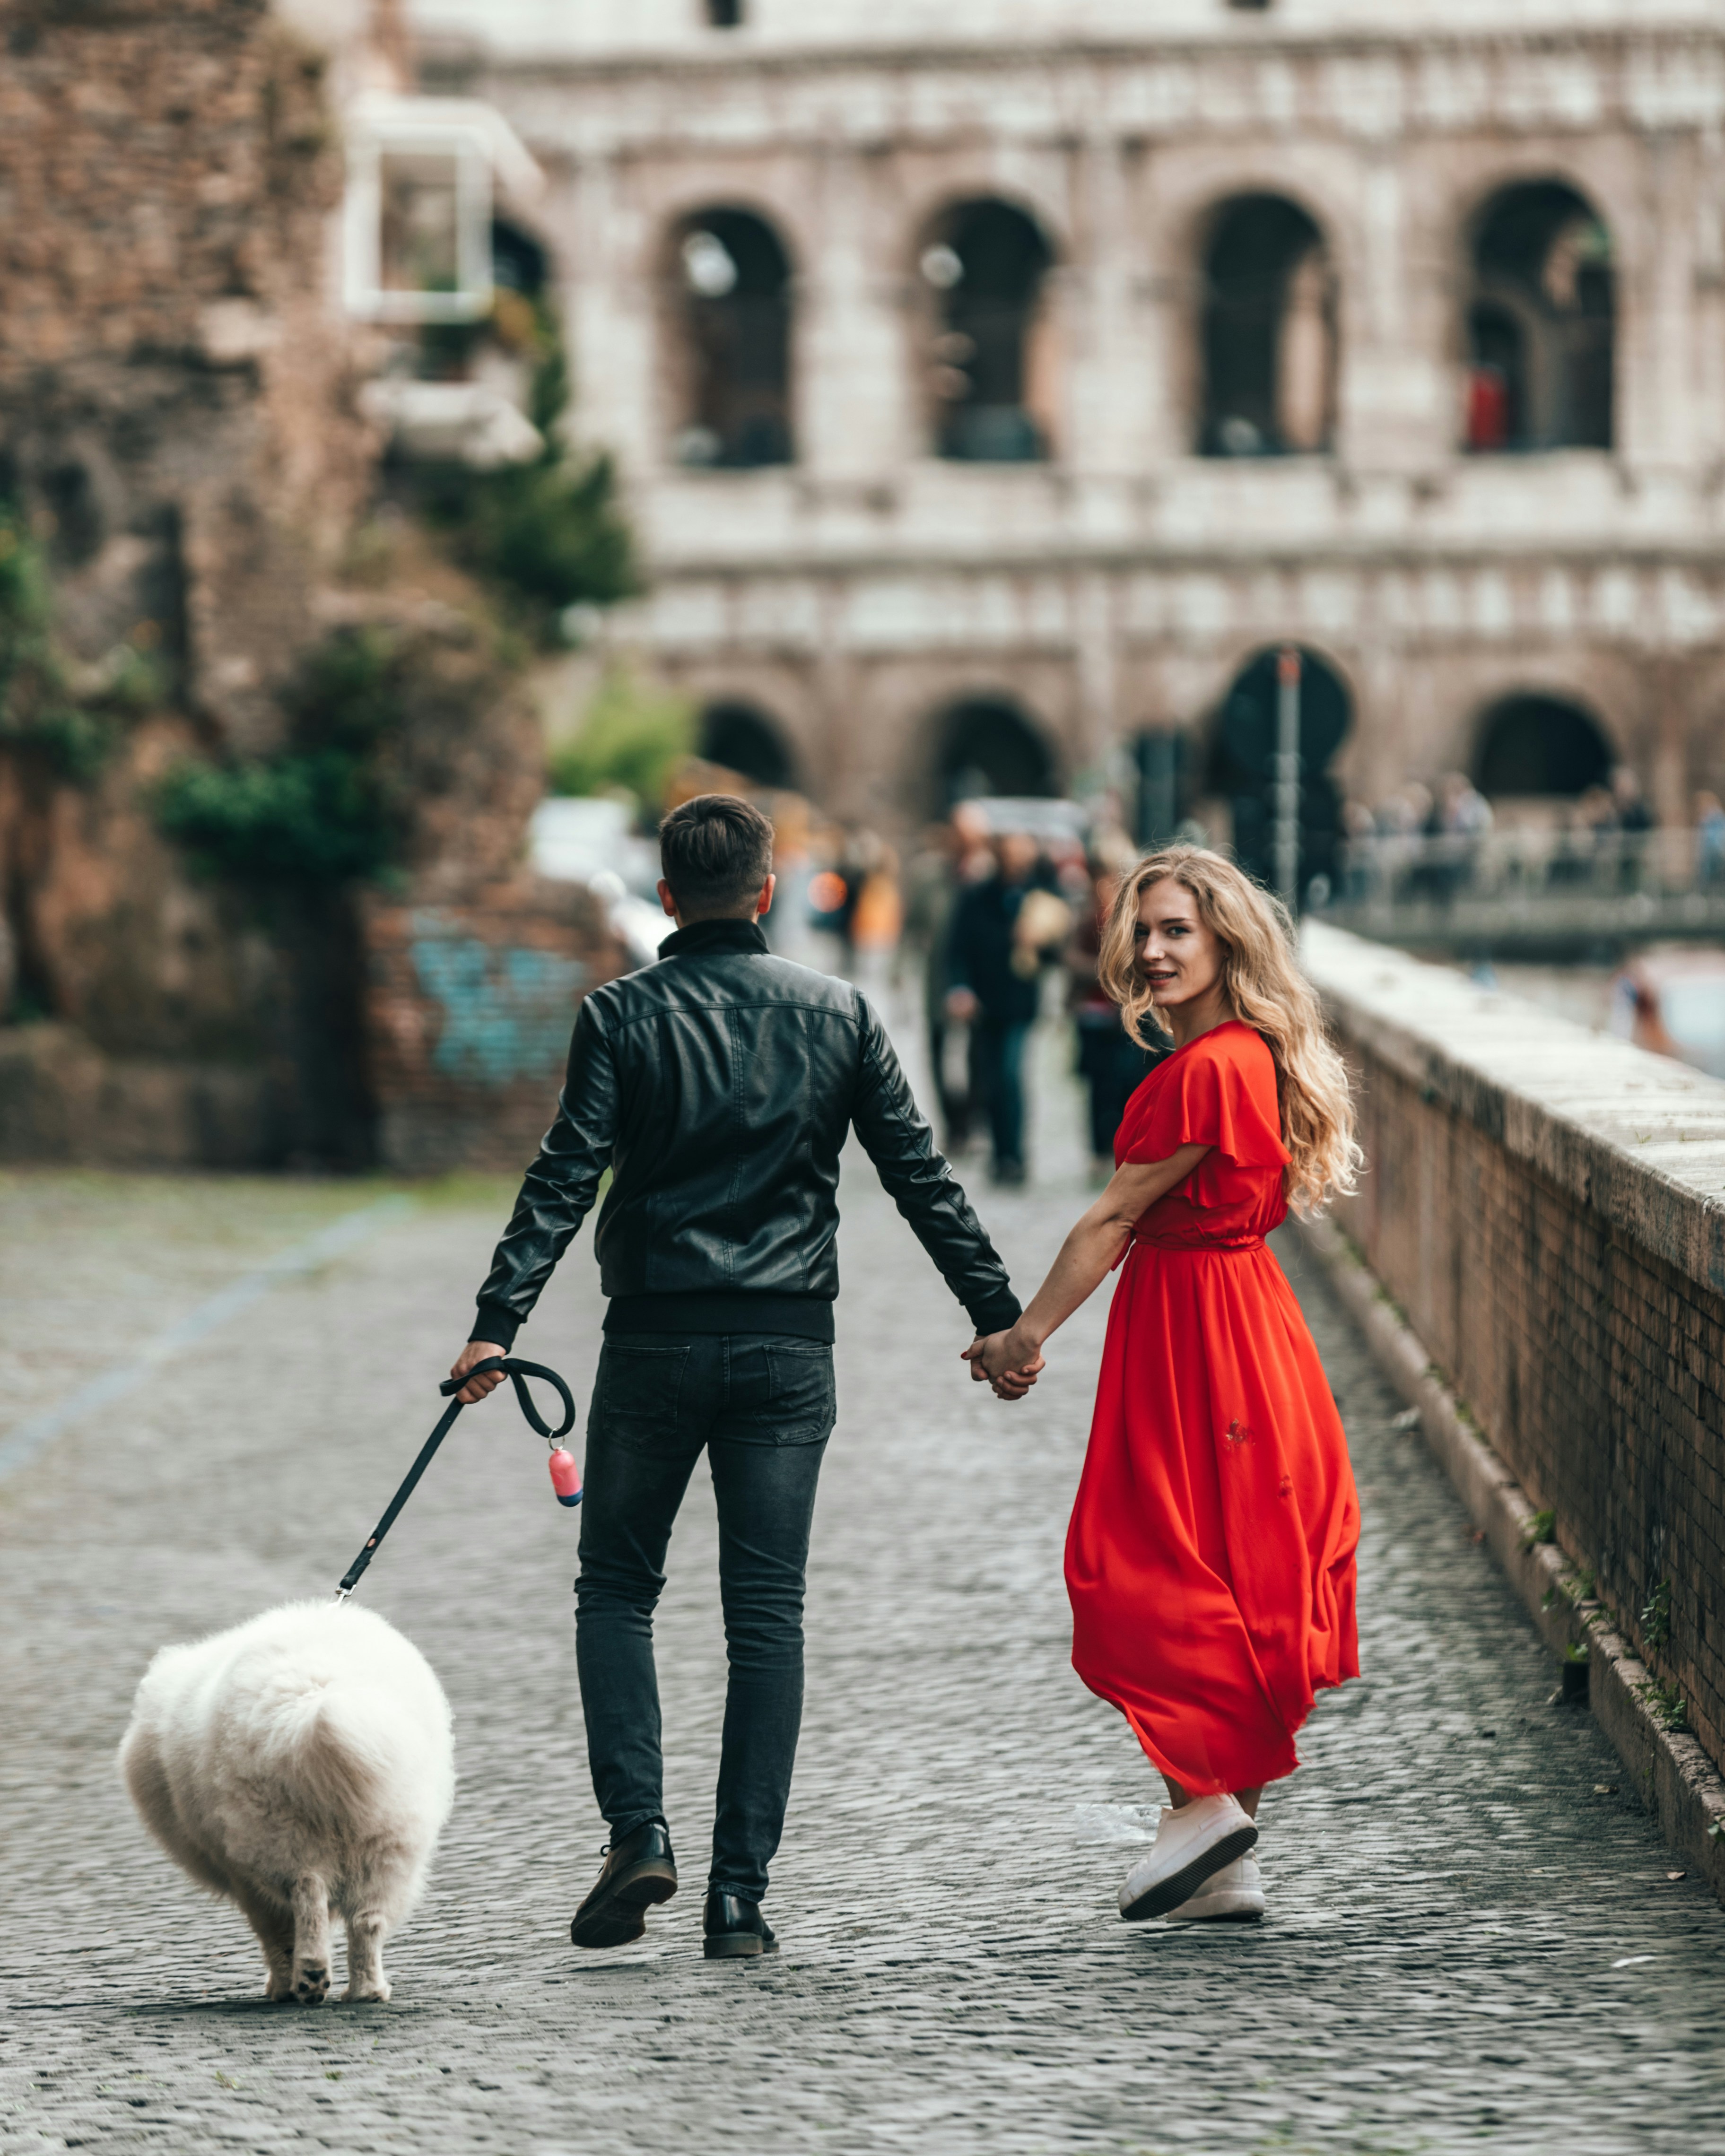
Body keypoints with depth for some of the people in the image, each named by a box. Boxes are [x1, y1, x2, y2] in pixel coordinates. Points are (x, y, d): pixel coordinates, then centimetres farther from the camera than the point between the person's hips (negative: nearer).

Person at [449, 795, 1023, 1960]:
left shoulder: (622, 1016, -2)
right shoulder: (839, 1014, 3)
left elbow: (565, 1178, -11)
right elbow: (921, 1176, 5)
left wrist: (498, 1323, -14)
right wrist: (999, 1313, 11)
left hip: (657, 1340, -1)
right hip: (790, 1345, 1)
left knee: (618, 1588, 14)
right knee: (767, 1613, 3)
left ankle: (639, 1829, -4)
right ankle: (741, 1894, -1)